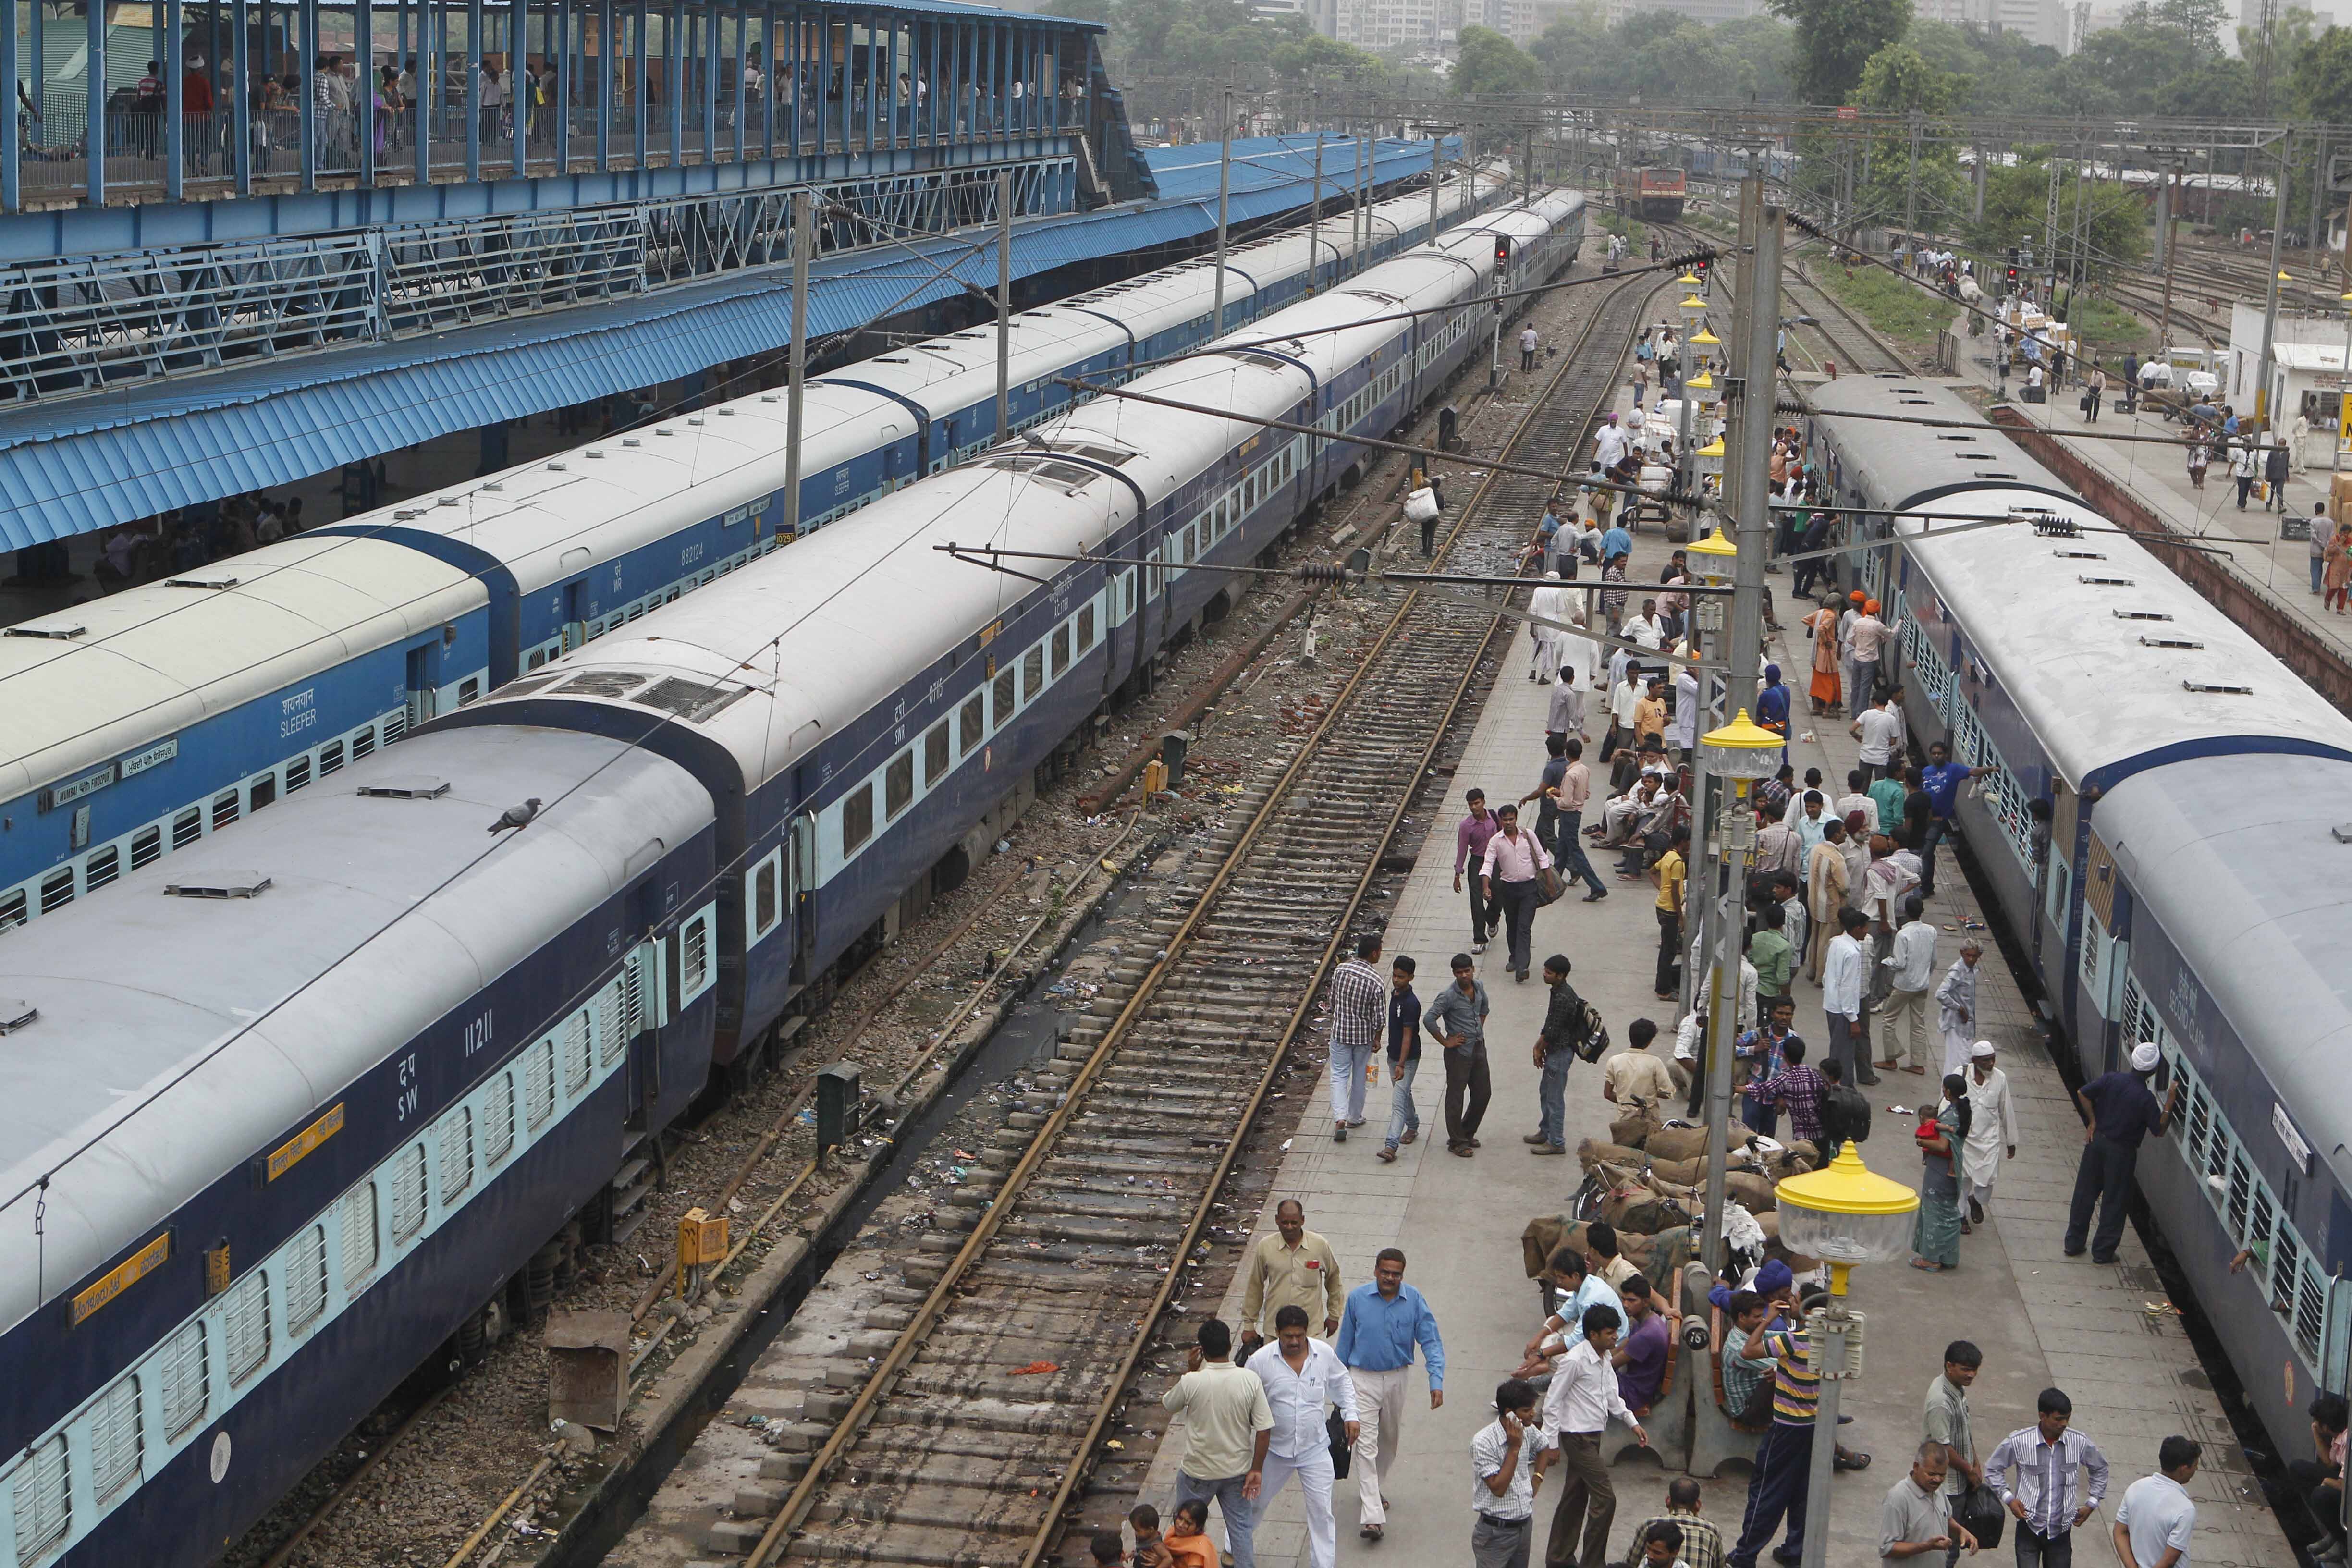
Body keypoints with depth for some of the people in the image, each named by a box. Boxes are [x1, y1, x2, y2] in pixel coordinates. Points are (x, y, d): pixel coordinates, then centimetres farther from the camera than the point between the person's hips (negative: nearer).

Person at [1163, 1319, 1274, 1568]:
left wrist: (1190, 1371, 4)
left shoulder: (1192, 1382, -22)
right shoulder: (1250, 1380, -16)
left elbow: (1168, 1405, 1)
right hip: (1238, 1470, 2)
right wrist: (1256, 1469, -2)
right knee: (1241, 1529, 16)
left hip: (1199, 1472, -2)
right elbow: (1264, 1429, -12)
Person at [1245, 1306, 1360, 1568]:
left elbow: (1342, 1382, 12)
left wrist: (1350, 1415, 3)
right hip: (1275, 1450, 0)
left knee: (1321, 1512, 1)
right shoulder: (1261, 1360, -15)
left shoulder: (1324, 1354, -9)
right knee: (1255, 1502, 19)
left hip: (1315, 1449, 1)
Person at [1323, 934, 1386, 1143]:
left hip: (1340, 1032, 2)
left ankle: (1340, 1119, -8)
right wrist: (1377, 1039, 3)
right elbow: (1379, 1016, -14)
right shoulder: (1376, 981, -20)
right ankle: (1355, 1117, 31)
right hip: (1364, 1035, -2)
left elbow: (1333, 999, 4)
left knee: (1339, 1076, 7)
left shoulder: (1340, 970, -9)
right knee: (1359, 1076, 17)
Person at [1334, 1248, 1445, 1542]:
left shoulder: (1413, 1300, -7)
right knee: (1366, 1444, -12)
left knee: (1390, 1441, 19)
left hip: (1396, 1379, 2)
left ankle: (1376, 1489, 45)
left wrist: (1436, 1381, -20)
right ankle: (1372, 1517, -18)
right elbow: (1345, 1342, 3)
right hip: (1363, 1379, -2)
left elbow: (1431, 1341, -8)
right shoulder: (1357, 1298, -8)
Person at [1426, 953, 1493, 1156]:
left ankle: (1468, 1133, 32)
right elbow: (1428, 1019, -24)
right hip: (1459, 1051, -7)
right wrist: (1446, 1042, -17)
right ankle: (1456, 1142, 12)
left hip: (1478, 1048, 7)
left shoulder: (1479, 987, 2)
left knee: (1483, 1093, 13)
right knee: (1456, 1096, 2)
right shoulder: (1449, 996, -20)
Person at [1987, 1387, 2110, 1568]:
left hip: (2061, 1530, 2)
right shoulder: (2019, 1442, -13)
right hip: (2029, 1527, -2)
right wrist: (2008, 1498, -7)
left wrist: (2092, 1503, 9)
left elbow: (2100, 1469, 14)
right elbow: (1993, 1469, 4)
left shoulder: (2079, 1442, -6)